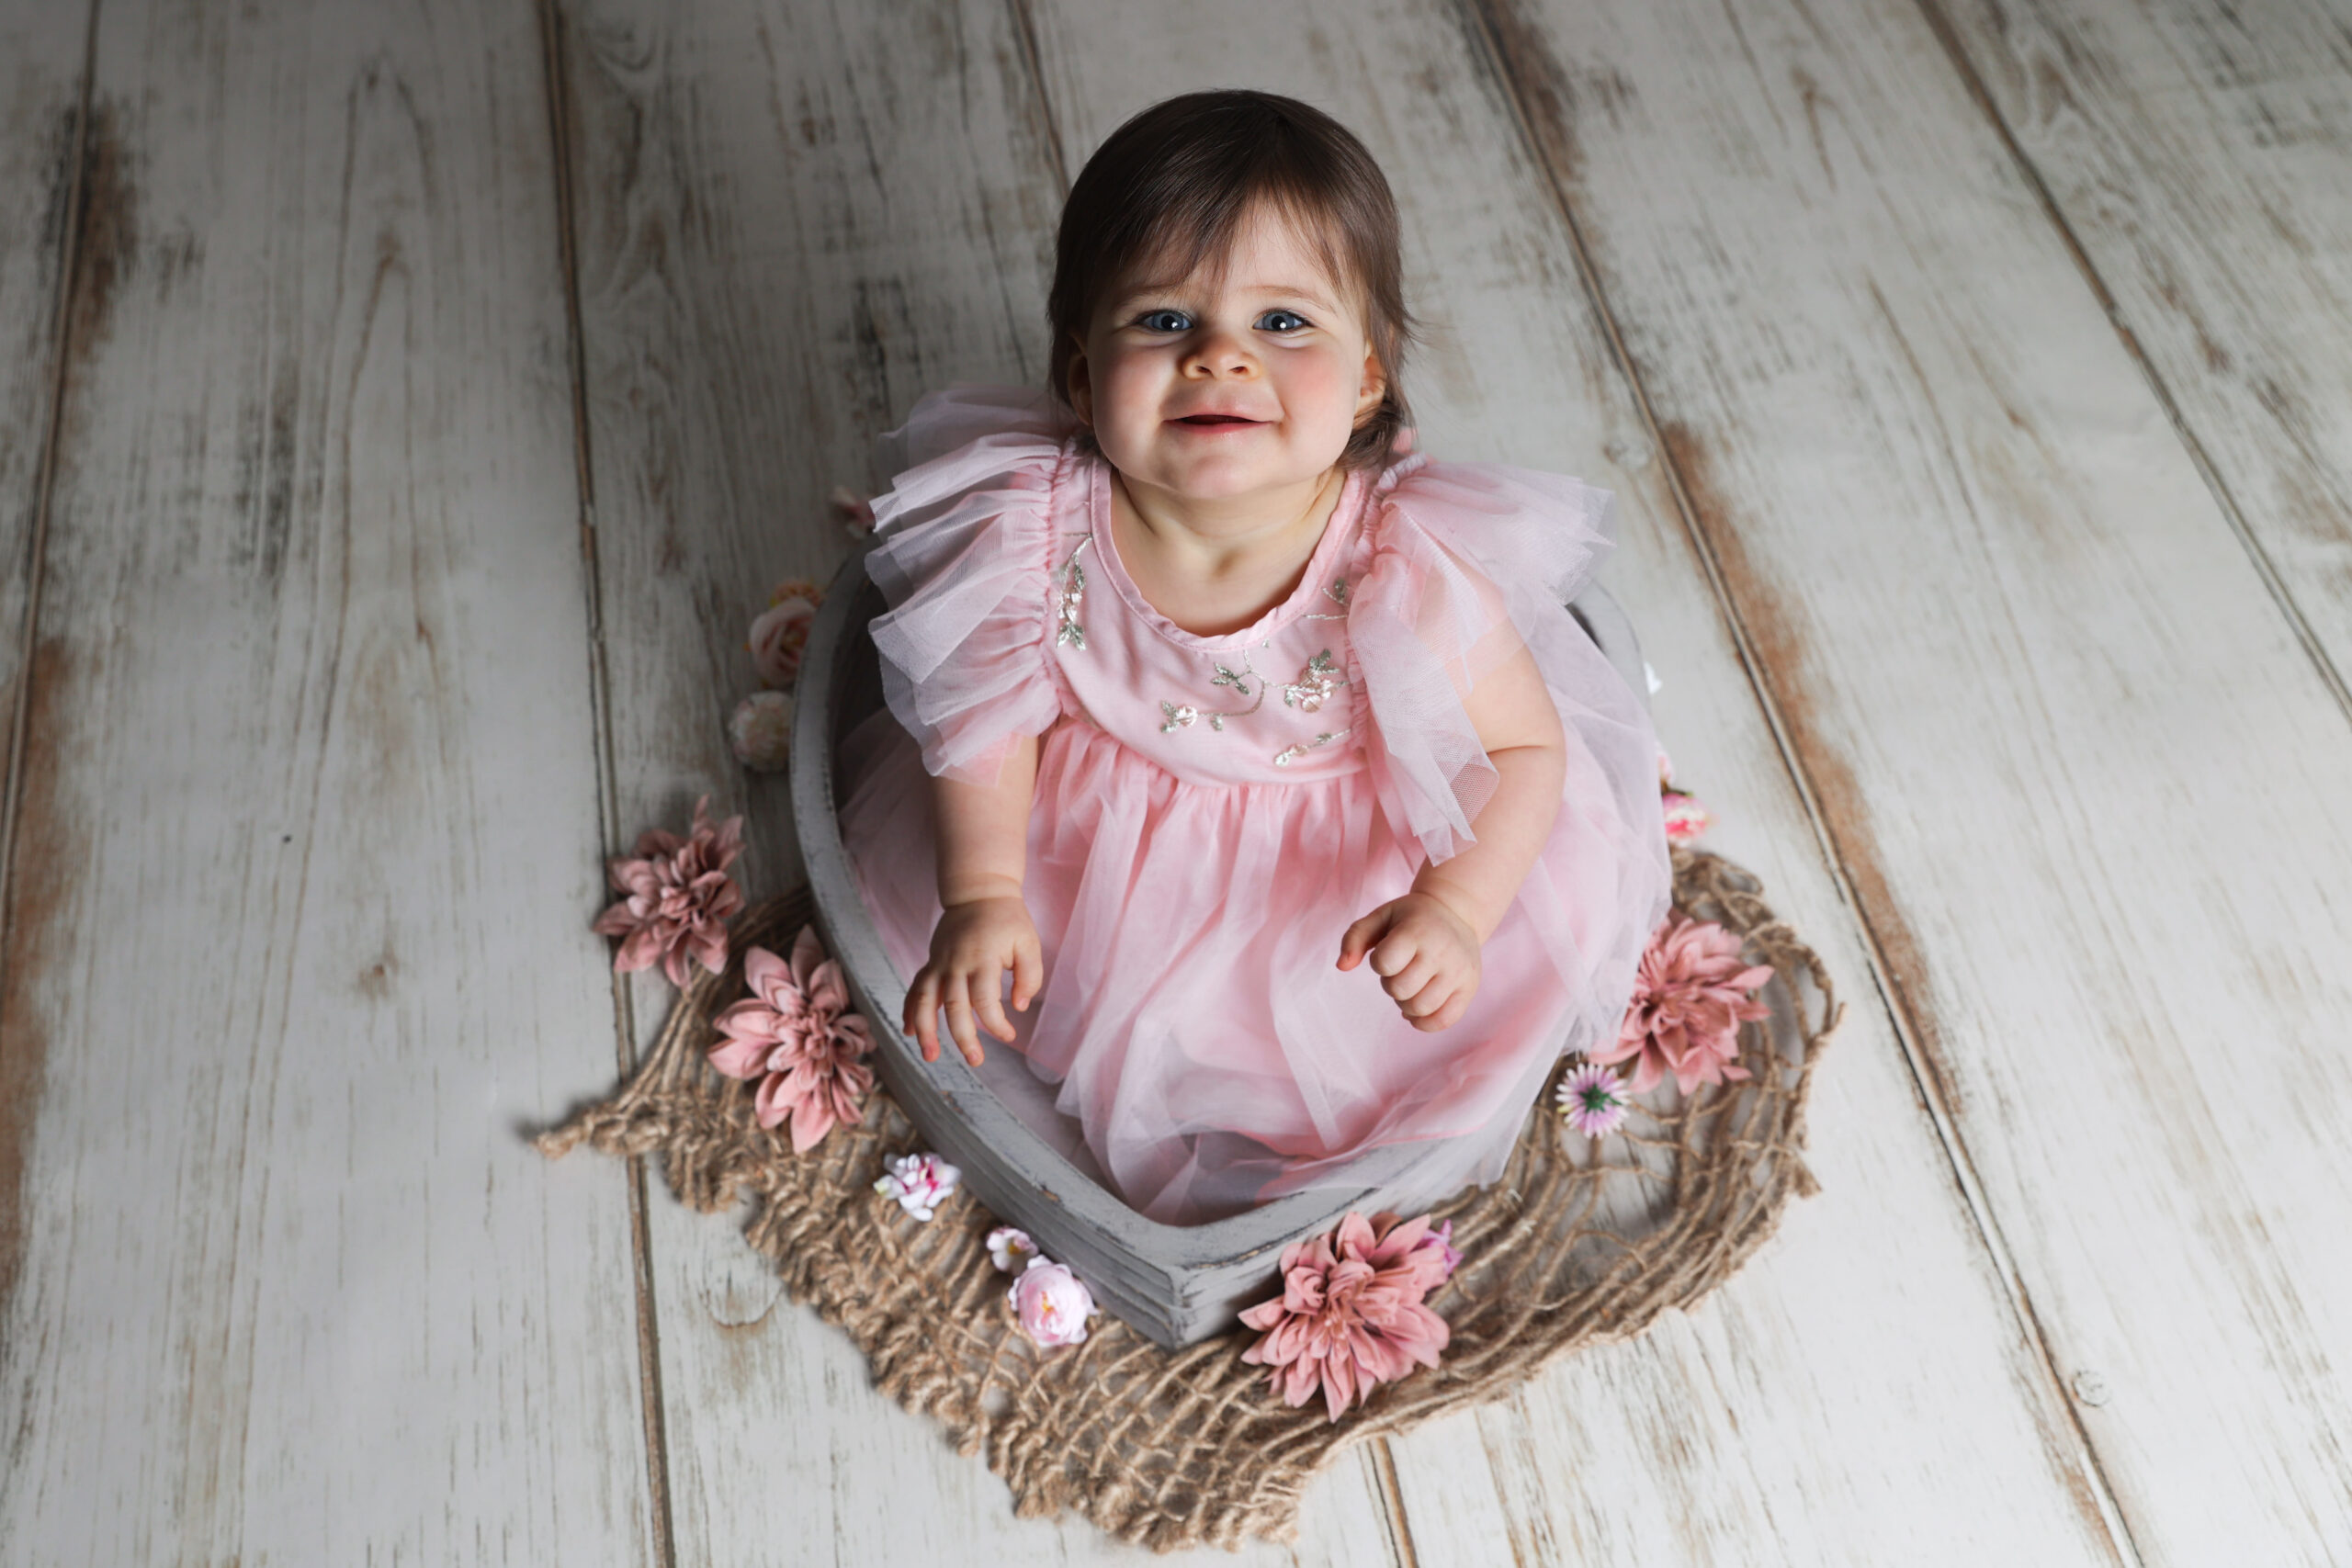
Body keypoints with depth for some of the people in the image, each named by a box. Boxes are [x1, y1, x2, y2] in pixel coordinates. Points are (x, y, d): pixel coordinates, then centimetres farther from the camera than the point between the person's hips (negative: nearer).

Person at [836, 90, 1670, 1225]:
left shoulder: (1406, 578, -35)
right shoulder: (1034, 526, -28)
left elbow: (1527, 748, -21)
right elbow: (994, 708, -12)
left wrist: (1453, 910, -36)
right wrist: (982, 894, -21)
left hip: (1343, 863, -2)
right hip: (1088, 838, 3)